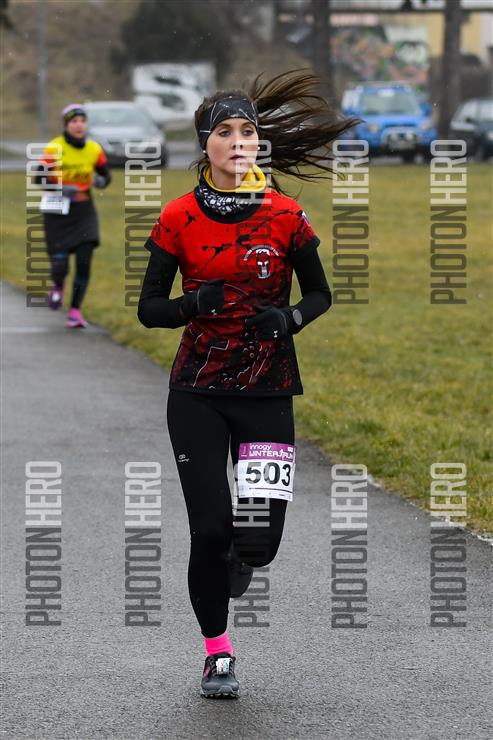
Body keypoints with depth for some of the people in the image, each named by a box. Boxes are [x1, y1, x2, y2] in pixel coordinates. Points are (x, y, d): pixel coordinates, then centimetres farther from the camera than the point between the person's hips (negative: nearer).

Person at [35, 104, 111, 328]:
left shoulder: (94, 149, 0)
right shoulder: (54, 149, -10)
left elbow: (106, 176, 11)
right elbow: (40, 178, -8)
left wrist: (101, 181, -13)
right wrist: (61, 189, -25)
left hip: (83, 211, 2)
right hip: (57, 211, -2)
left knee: (84, 262, -10)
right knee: (60, 265, -5)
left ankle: (75, 311, 1)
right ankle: (58, 286, 33)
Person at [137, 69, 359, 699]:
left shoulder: (285, 216, -1)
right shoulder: (179, 218, -1)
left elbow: (320, 294, 10)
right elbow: (149, 309, 4)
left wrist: (290, 319, -11)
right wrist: (191, 304, -17)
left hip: (267, 391, 0)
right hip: (197, 392, 0)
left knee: (259, 539, -8)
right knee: (210, 529, -6)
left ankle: (238, 563, 32)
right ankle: (217, 652, 16)